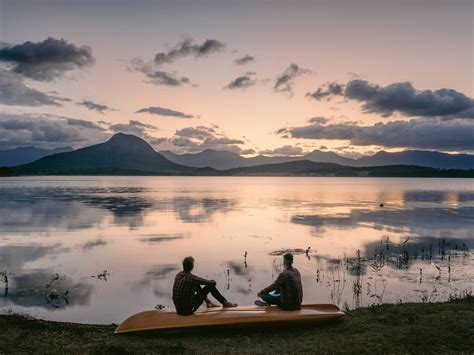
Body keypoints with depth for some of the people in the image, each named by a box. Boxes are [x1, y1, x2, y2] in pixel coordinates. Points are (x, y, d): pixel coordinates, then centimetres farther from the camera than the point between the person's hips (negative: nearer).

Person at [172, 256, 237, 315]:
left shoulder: (178, 274, -1)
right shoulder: (192, 278, -22)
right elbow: (213, 282, -10)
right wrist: (212, 281, 13)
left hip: (178, 309, 7)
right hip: (187, 311, -7)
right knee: (210, 286, -3)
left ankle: (208, 302, 37)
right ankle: (225, 303, 16)